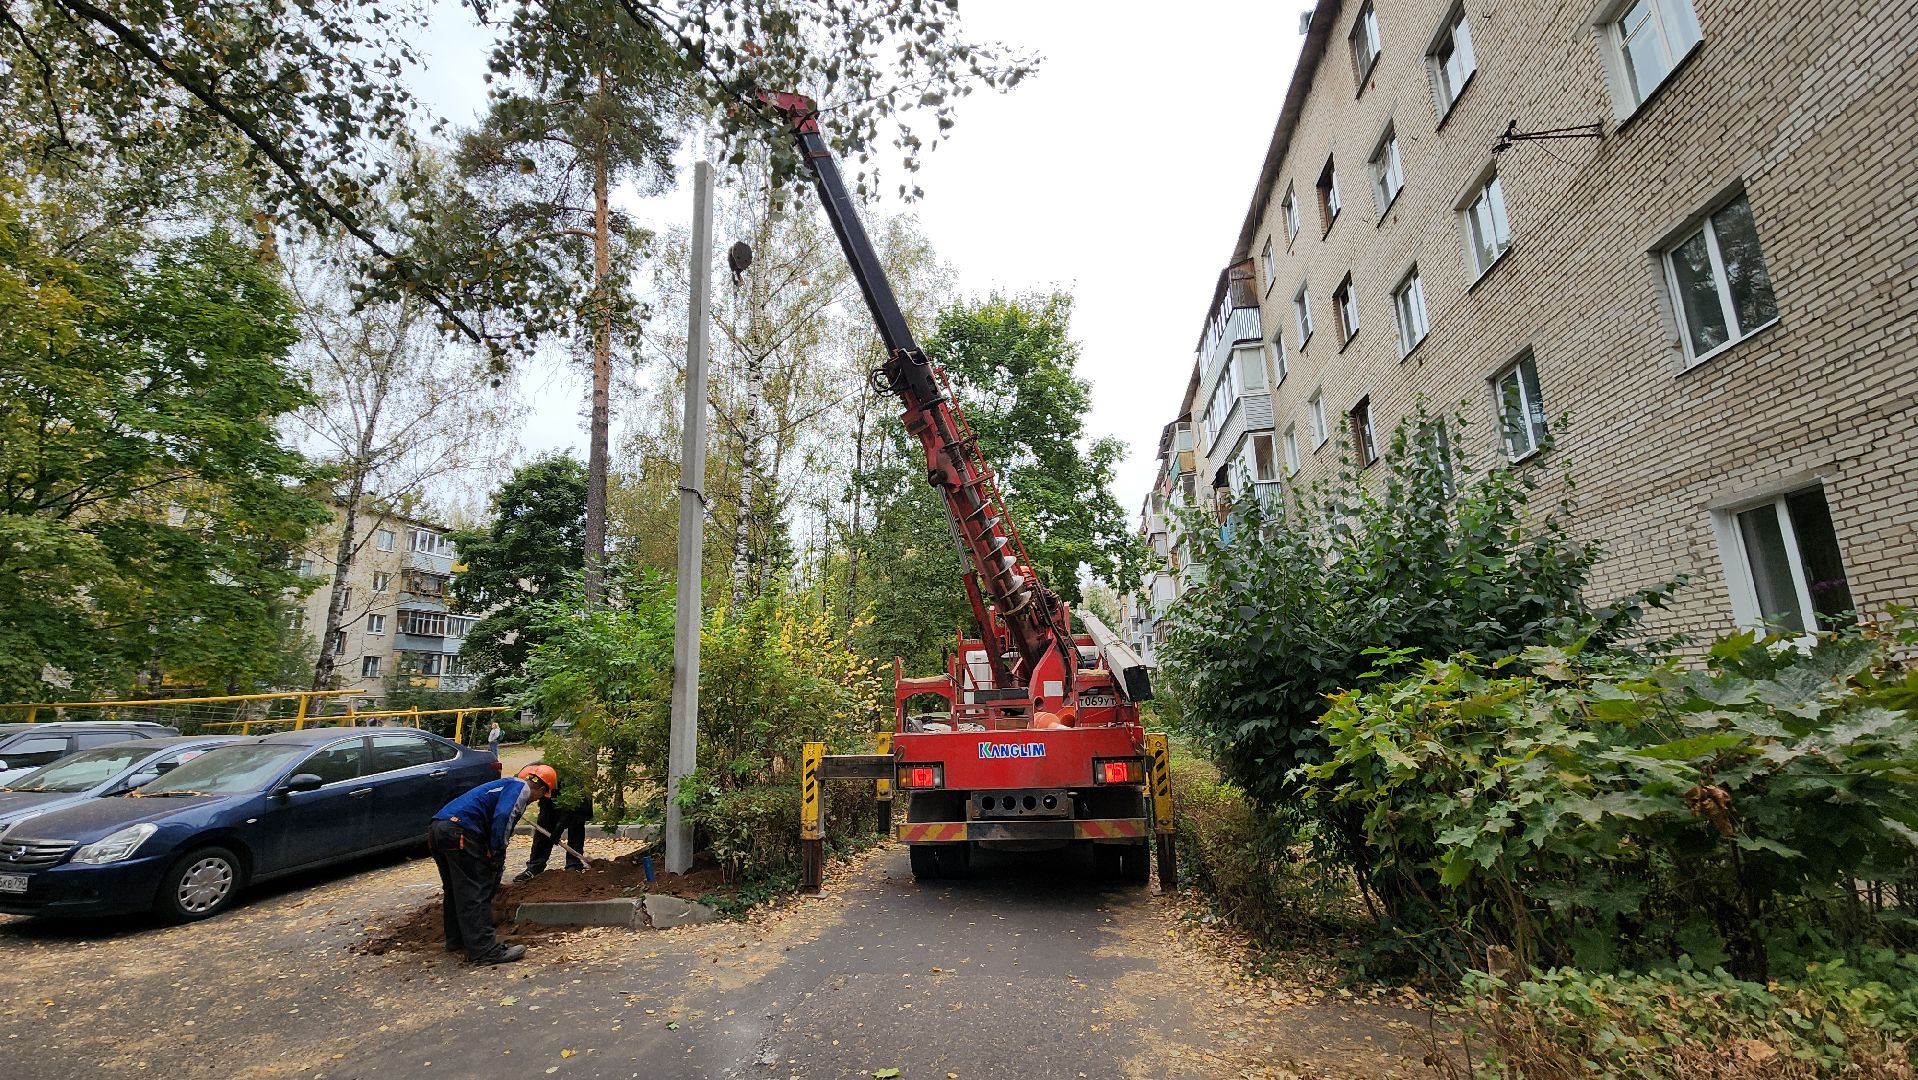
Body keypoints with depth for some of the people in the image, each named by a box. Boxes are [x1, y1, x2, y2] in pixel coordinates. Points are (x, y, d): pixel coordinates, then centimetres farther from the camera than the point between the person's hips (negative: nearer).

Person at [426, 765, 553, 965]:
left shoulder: (505, 784, 30)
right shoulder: (521, 788, 1)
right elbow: (502, 818, -17)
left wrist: (495, 862, 41)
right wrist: (498, 856, -10)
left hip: (437, 829, 10)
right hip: (459, 831, -10)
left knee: (455, 889, 23)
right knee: (477, 892, -5)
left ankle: (456, 940, 36)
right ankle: (484, 950, -2)